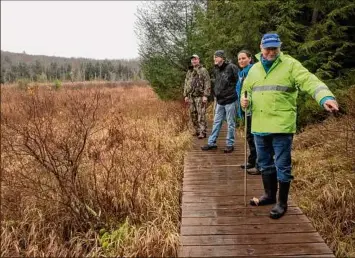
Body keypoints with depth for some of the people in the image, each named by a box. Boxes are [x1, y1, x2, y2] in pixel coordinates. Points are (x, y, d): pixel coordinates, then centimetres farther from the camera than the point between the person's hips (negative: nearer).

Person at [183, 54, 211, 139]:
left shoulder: (203, 70, -2)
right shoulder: (189, 72, 17)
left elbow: (207, 84, -9)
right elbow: (186, 84, 21)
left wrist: (205, 95, -15)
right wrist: (185, 95, 14)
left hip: (200, 96, -6)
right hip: (191, 97, 7)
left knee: (201, 115, -8)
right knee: (193, 115, 9)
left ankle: (202, 132, -5)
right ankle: (197, 130, 20)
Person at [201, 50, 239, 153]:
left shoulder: (231, 67, -13)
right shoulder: (216, 70, 10)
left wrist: (235, 93, -12)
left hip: (230, 100, -7)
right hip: (220, 101, 7)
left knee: (230, 123, 4)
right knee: (216, 122, 12)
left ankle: (230, 144, 15)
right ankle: (211, 143, 20)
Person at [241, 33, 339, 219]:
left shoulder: (290, 64, -5)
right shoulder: (254, 69, 12)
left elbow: (310, 81, -19)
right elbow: (247, 90, 23)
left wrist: (326, 97, -37)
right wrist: (245, 100, -1)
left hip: (281, 126, -5)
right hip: (260, 127, 6)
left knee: (282, 166, 3)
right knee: (265, 164, 18)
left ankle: (282, 203, 20)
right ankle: (269, 195, 37)